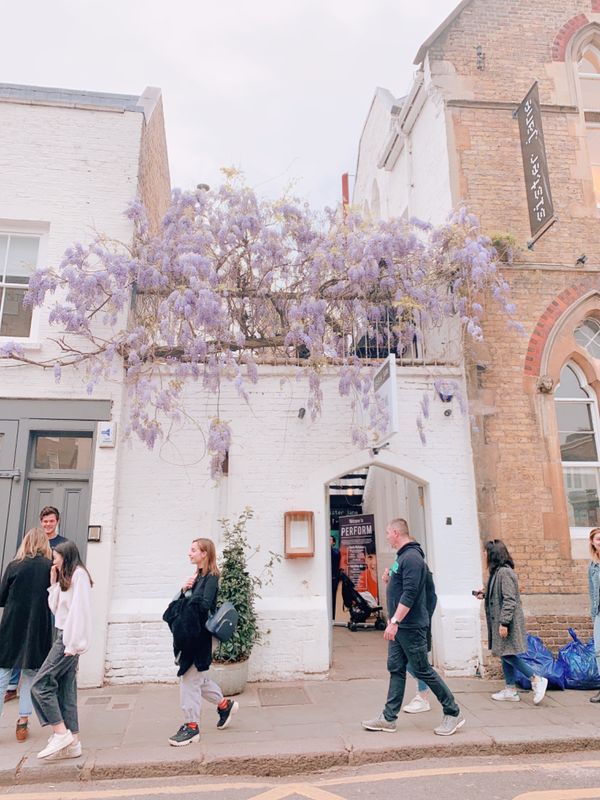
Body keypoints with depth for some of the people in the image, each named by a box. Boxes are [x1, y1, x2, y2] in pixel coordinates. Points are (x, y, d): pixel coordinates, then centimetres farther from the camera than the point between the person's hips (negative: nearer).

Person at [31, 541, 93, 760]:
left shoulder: (79, 574, -9)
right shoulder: (66, 578, 20)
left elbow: (80, 609, -17)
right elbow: (55, 608, 17)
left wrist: (72, 643, -20)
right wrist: (54, 584, 12)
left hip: (69, 638, -9)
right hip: (63, 637, 9)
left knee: (40, 684, -8)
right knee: (66, 691, 7)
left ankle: (60, 733, -4)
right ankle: (72, 742, 9)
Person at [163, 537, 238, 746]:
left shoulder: (211, 578, -14)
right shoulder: (198, 576, 12)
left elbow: (205, 604, -25)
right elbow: (188, 602, 11)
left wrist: (187, 595, -11)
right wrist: (184, 591, -8)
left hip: (199, 637, -9)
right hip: (190, 636, 9)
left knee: (190, 679, -2)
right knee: (198, 678, 19)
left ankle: (191, 726, 11)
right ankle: (225, 704, 36)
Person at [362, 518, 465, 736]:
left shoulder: (411, 557, -19)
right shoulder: (402, 556, 13)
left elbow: (410, 593, -26)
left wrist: (394, 622, -26)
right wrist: (393, 621, 18)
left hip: (411, 627, -9)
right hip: (399, 627, 9)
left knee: (423, 670, 1)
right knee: (396, 669, 11)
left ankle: (453, 713, 14)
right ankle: (389, 718, 18)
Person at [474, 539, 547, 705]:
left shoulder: (504, 572, -19)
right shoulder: (497, 571, 11)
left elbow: (509, 599, -22)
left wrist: (504, 622, -22)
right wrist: (484, 594, 13)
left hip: (508, 621, -10)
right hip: (500, 621, 10)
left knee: (507, 654, -6)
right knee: (505, 655, 13)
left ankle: (537, 680, 3)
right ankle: (510, 690, 20)